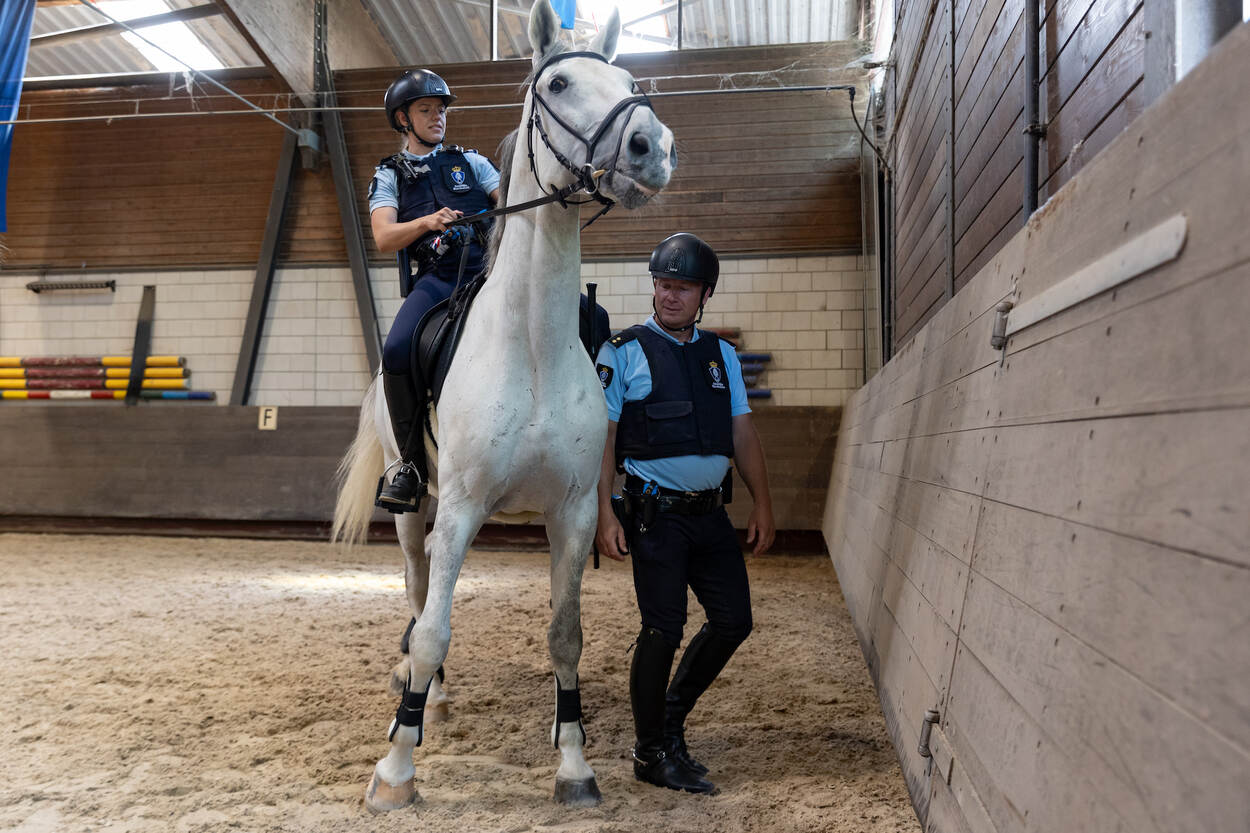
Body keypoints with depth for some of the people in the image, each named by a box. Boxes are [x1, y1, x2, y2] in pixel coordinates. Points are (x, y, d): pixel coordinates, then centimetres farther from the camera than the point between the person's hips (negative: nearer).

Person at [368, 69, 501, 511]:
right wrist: (428, 221, -19)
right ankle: (412, 464, -14)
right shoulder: (390, 175, 17)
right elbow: (384, 238, 0)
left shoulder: (470, 162, 23)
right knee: (397, 351, -32)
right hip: (433, 280, -2)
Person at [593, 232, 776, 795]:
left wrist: (762, 505, 8)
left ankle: (671, 714, 30)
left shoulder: (721, 354, 12)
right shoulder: (624, 352, -2)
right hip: (656, 513, -5)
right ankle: (651, 754, 18)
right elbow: (603, 436, -7)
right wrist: (604, 515, -15)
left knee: (734, 620, 8)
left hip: (711, 512, 6)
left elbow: (743, 434, 13)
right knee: (663, 629, -2)